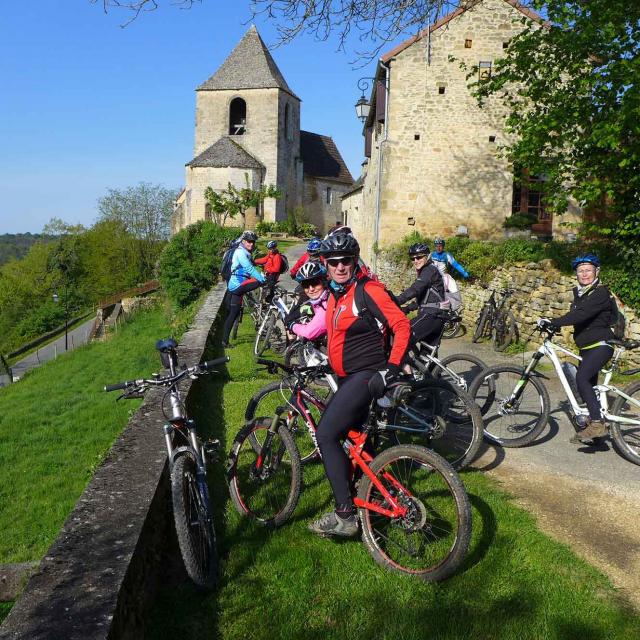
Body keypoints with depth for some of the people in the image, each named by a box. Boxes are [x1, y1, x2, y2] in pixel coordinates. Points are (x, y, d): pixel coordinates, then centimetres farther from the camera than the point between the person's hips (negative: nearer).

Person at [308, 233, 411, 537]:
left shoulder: (368, 290, -14)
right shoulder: (335, 294, 12)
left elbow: (402, 326, -18)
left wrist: (393, 367, -23)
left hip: (366, 375, -9)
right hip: (347, 377, 9)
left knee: (325, 434, -17)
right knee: (355, 437, 16)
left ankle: (345, 515, -12)